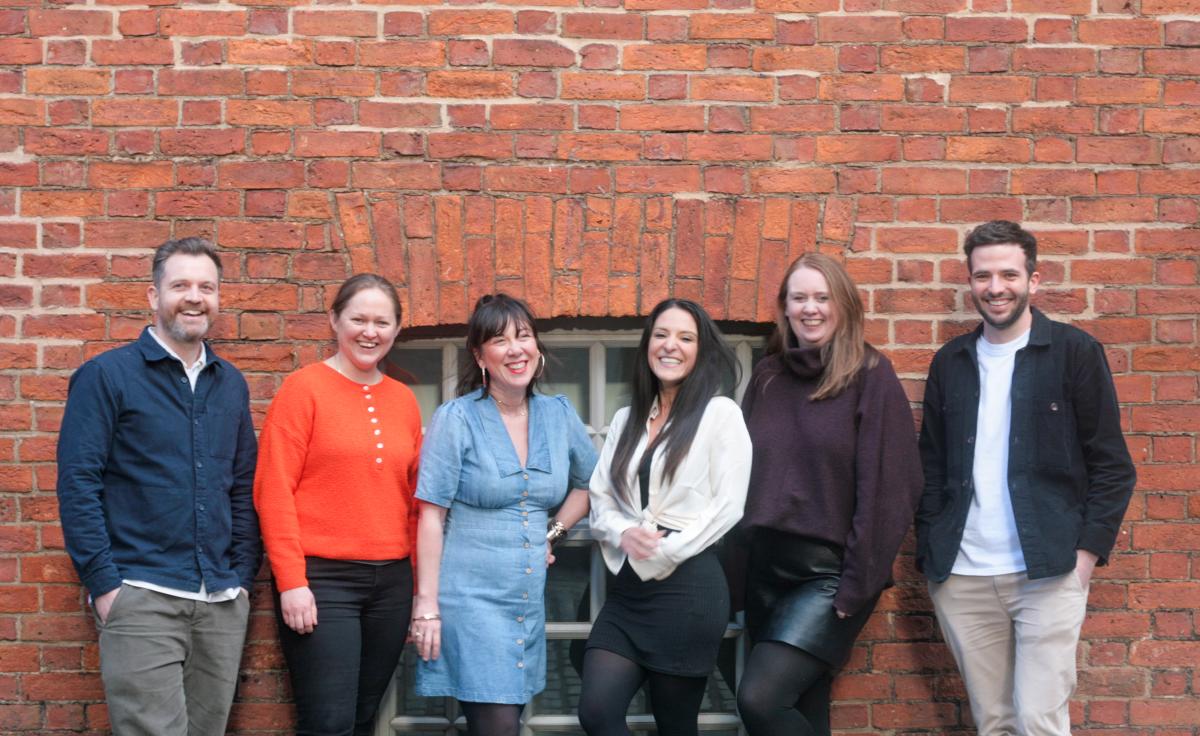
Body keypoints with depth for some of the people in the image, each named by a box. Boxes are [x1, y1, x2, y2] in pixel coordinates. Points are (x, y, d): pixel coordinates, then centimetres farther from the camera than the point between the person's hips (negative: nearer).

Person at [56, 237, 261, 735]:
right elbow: (77, 483, -7)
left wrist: (243, 576, 8)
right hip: (142, 598, -5)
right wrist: (104, 582, -13)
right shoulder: (106, 375, -2)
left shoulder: (230, 385, 14)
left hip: (223, 601, 5)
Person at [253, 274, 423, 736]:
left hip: (391, 581, 5)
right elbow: (273, 490, -9)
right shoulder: (304, 388, -4)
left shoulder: (404, 400, 11)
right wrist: (292, 581, -14)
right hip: (321, 579, -5)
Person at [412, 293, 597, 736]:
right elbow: (432, 517, -8)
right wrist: (426, 604, -12)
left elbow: (589, 482, 23)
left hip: (529, 600, 5)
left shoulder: (559, 415, 7)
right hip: (470, 597, -5)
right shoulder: (456, 419, -6)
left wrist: (555, 531, 8)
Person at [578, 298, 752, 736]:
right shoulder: (627, 420, 16)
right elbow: (600, 497, 12)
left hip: (688, 588, -5)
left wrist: (661, 553, -13)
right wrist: (623, 534, -10)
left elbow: (727, 507, -9)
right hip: (629, 587, 5)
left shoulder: (720, 413, -2)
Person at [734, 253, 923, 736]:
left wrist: (859, 582, -14)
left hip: (831, 572, -5)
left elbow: (885, 486, -11)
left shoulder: (871, 377, -7)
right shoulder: (767, 377, 10)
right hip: (766, 567, 5)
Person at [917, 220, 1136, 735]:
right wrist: (929, 556, 5)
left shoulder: (1076, 353, -1)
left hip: (1048, 573, -3)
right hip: (961, 578, 4)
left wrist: (1087, 553, -9)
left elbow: (1111, 464, -1)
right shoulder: (950, 362, 11)